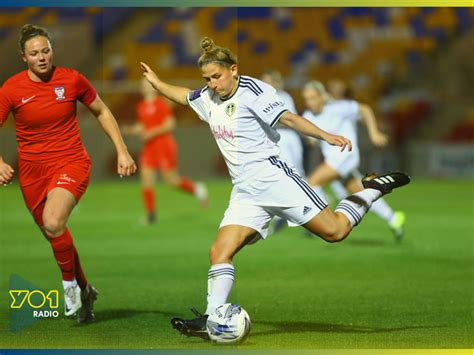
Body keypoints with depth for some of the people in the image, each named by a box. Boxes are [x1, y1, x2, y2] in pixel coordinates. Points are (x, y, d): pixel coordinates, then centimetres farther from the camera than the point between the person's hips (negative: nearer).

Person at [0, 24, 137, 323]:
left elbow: (102, 112, 9)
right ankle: (85, 290, 34)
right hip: (32, 171, 3)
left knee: (53, 223, -29)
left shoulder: (72, 79, -6)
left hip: (71, 163, -3)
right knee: (55, 236, 10)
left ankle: (70, 282, -4)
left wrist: (122, 151, 4)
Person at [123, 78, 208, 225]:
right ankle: (151, 215, 1)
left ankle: (196, 188, 22)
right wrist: (132, 129, 1)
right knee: (146, 179, -3)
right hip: (149, 147, 7)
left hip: (164, 145, -7)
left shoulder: (161, 104, -11)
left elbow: (170, 124, -15)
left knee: (171, 179, -5)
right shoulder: (141, 106, 11)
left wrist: (152, 133, -20)